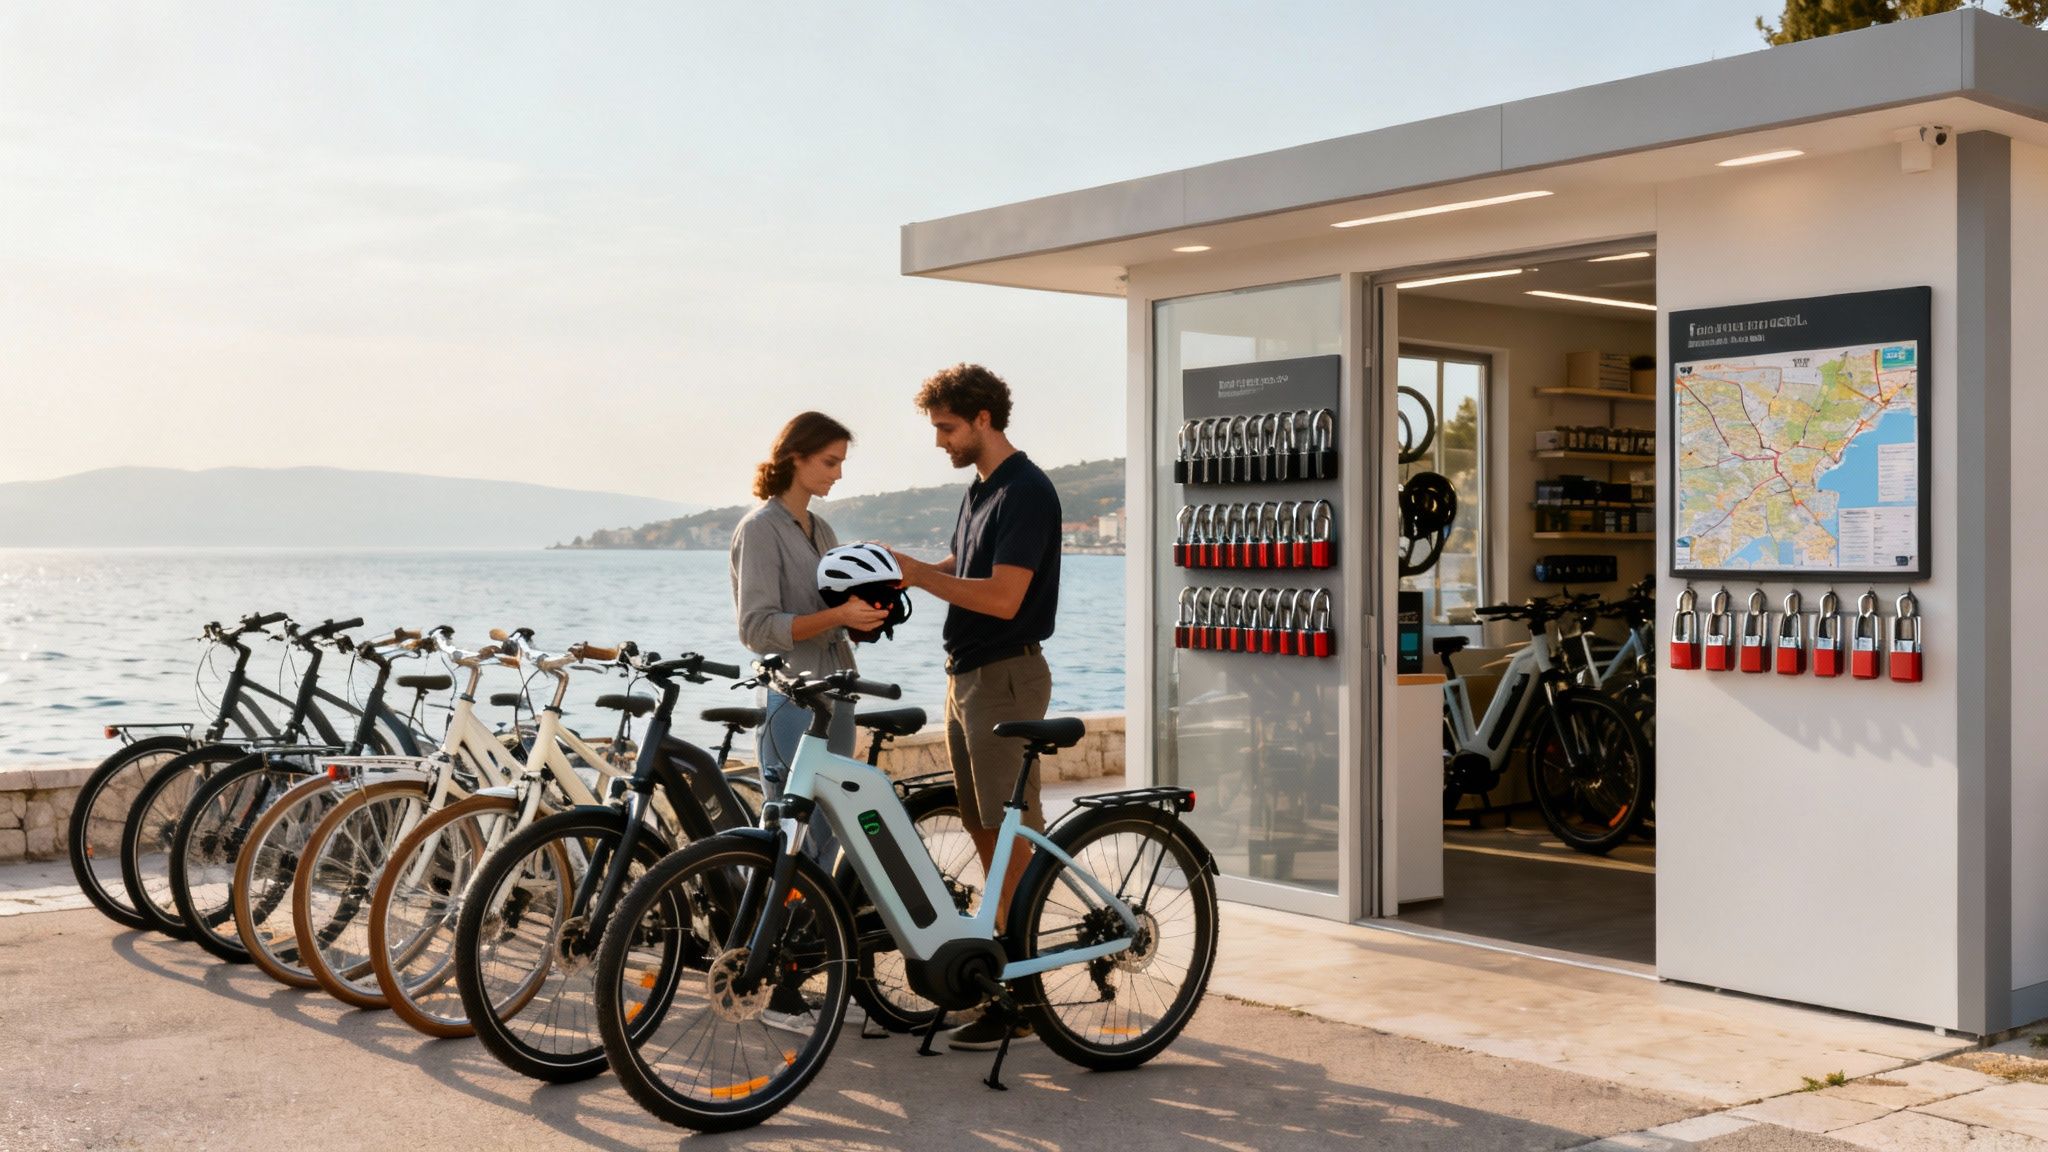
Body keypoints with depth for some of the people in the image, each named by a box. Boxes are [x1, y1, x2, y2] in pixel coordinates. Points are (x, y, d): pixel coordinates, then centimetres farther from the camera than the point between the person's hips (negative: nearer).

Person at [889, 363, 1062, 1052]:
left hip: (1006, 677, -10)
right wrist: (901, 570, 6)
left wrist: (917, 575, -18)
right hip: (966, 674, 10)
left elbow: (1003, 598, -23)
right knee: (982, 829, 15)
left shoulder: (1026, 492, -16)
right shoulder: (979, 489, 15)